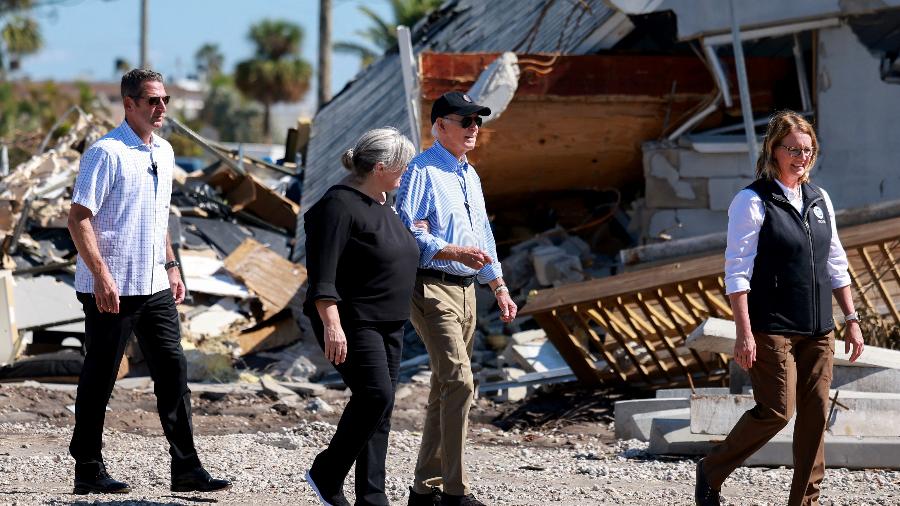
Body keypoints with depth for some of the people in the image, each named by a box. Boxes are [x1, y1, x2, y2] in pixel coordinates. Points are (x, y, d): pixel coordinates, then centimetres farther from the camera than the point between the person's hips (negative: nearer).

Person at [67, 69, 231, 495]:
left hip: (155, 286, 7)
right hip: (111, 288, -7)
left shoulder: (163, 152, 13)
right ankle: (88, 471, 9)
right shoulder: (106, 153, -12)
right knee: (100, 378, 1)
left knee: (173, 371, 3)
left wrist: (171, 266, 17)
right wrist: (102, 276, -22)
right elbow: (78, 218, -15)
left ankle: (186, 468, 5)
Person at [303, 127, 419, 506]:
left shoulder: (382, 204, 15)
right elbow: (323, 274, -21)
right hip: (352, 322, -9)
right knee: (375, 394, -19)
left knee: (380, 410, 6)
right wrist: (331, 324, -28)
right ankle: (327, 473, -4)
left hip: (388, 325, 10)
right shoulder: (340, 205, -15)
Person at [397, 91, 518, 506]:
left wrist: (499, 287, 22)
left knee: (443, 390, 11)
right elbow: (410, 233, -17)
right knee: (459, 381, -18)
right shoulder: (422, 171, -9)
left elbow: (482, 236, 26)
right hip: (431, 288, -9)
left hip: (465, 289, 9)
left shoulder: (469, 175, 20)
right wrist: (456, 252, -27)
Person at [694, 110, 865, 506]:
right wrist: (744, 333, -17)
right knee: (776, 411, -11)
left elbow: (835, 265, 18)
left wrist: (851, 318, 12)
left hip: (817, 329, 6)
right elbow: (737, 272, -11)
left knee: (815, 414, 3)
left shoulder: (819, 200, 12)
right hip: (771, 330, -6)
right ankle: (711, 472, 9)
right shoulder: (753, 202, -8)